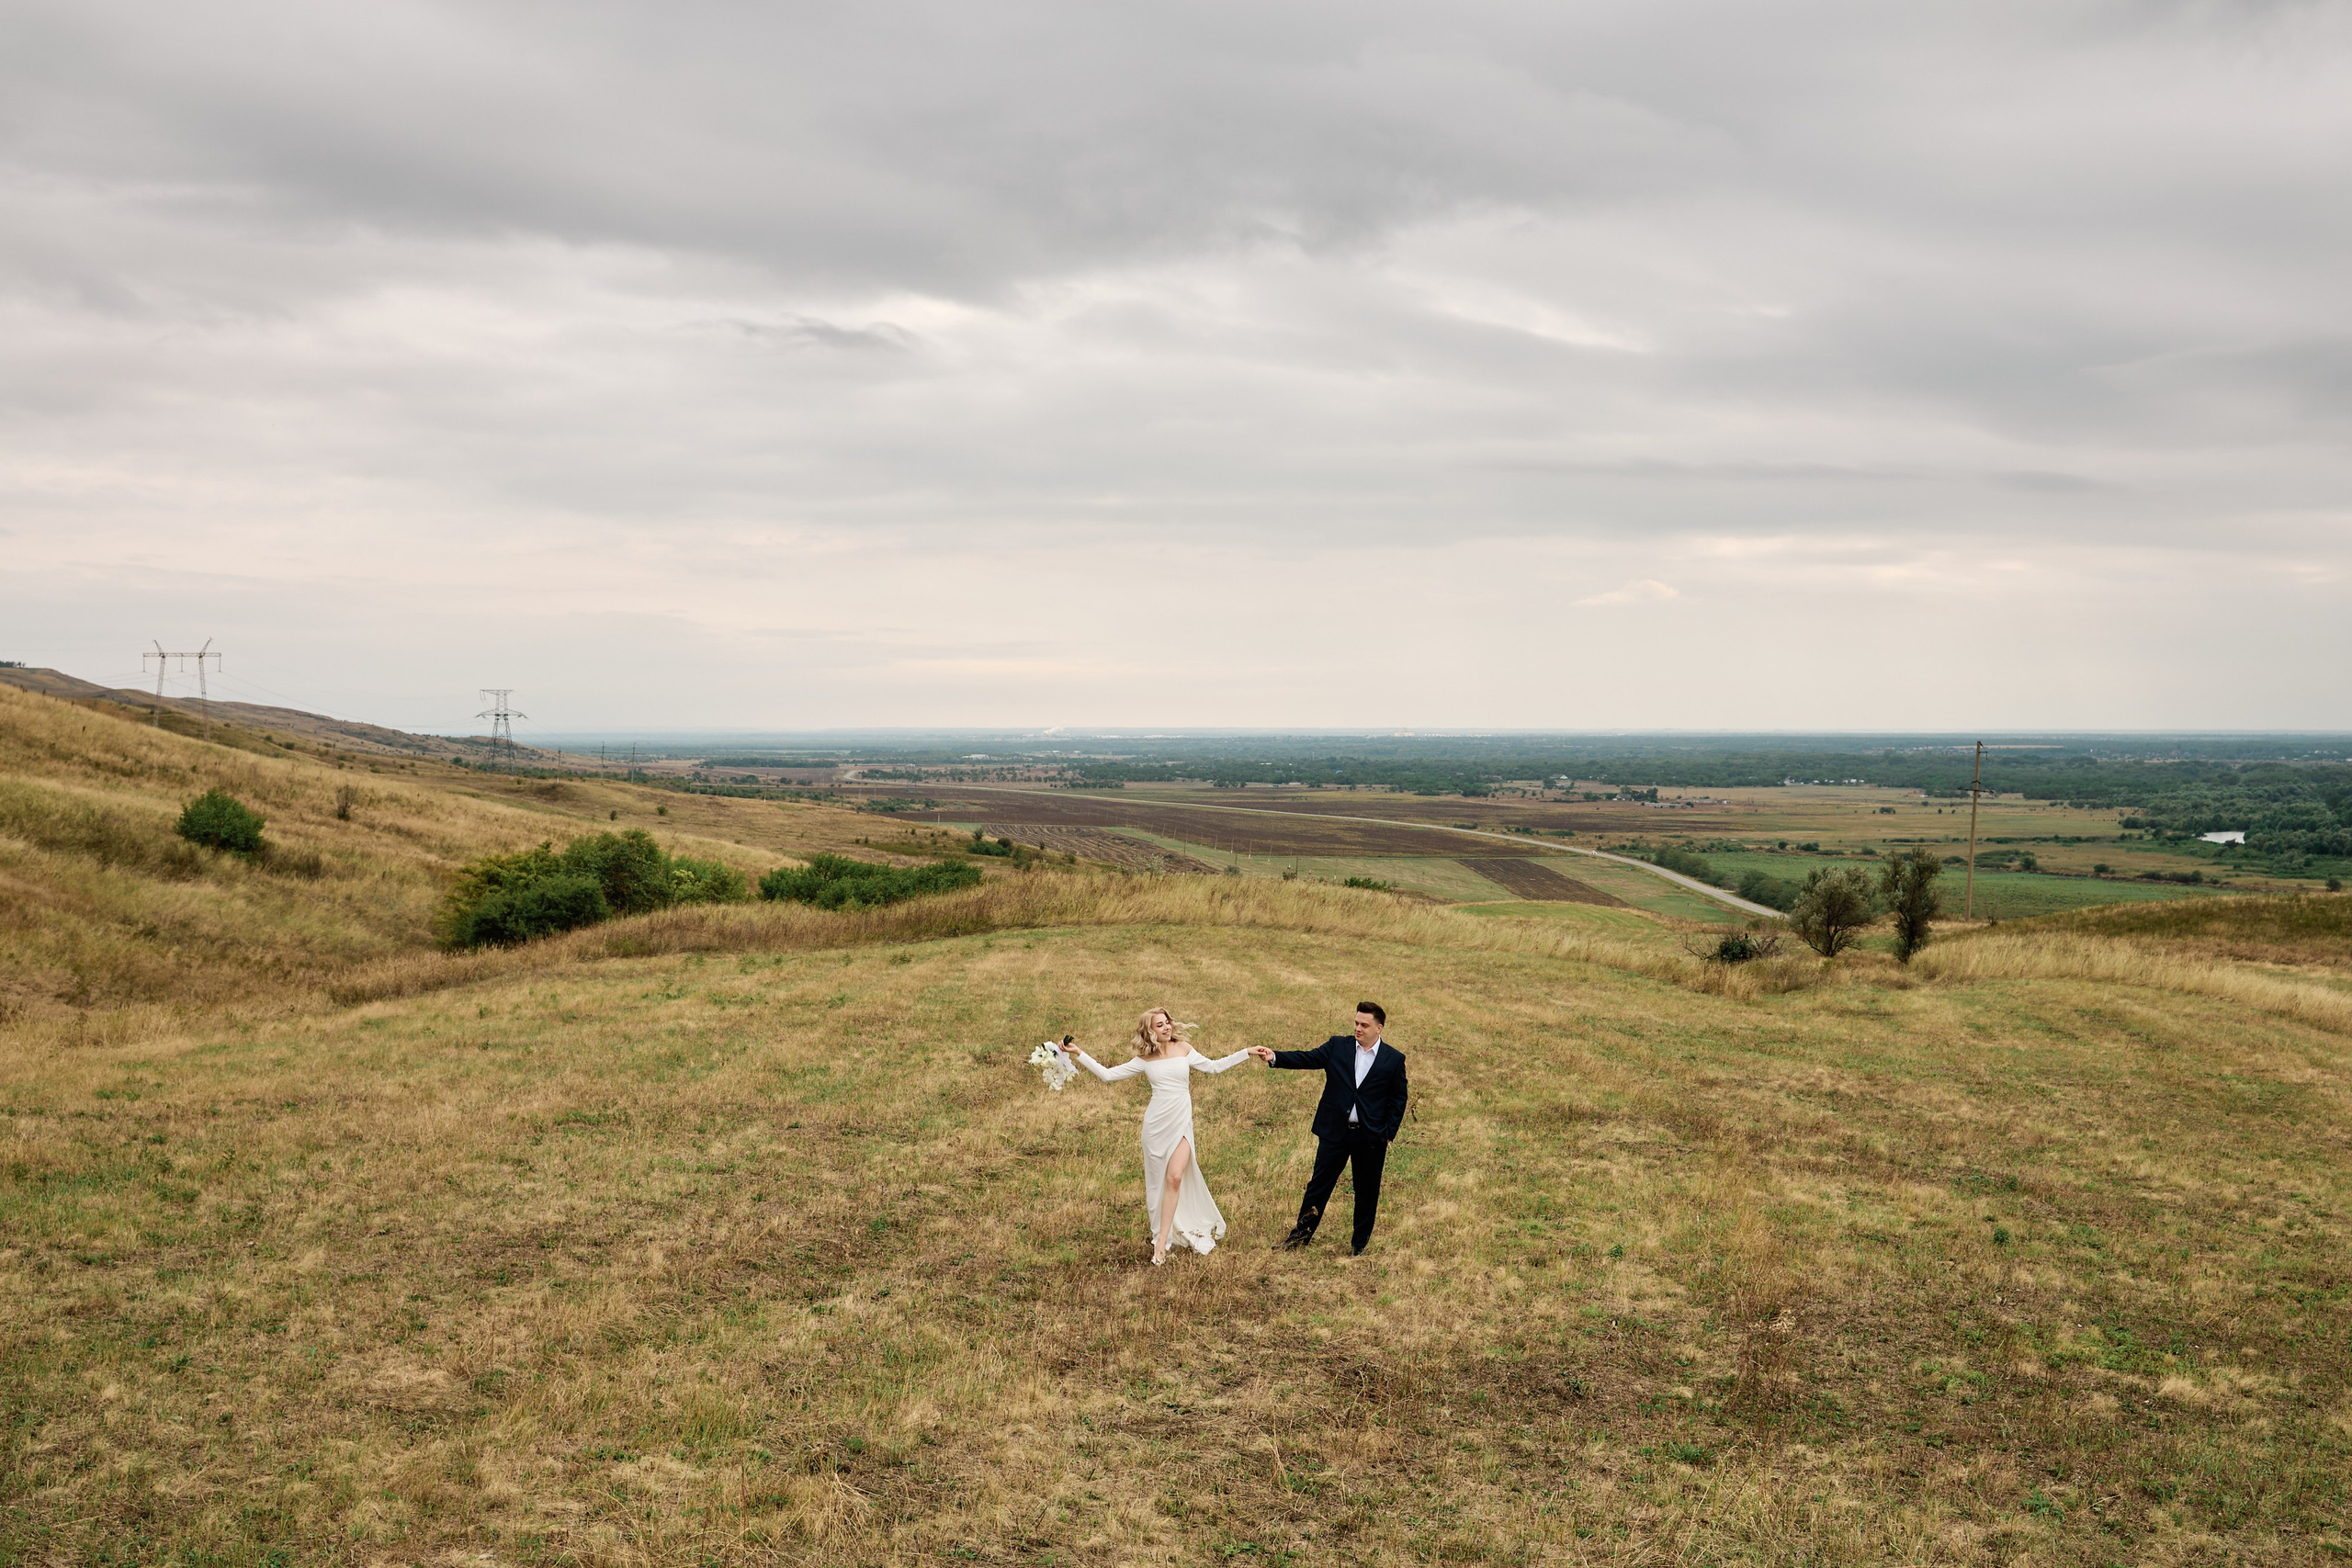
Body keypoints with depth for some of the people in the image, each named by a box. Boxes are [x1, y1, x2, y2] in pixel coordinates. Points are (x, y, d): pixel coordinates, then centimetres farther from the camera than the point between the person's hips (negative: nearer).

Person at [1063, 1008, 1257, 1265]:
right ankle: (1163, 1234, 15)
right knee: (1159, 1180, 3)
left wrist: (1246, 1053, 11)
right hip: (1156, 1123, 1)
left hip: (1181, 1121, -1)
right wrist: (1078, 1054, 2)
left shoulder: (1183, 1049, 6)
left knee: (1175, 1177, -14)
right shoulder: (1144, 1059, 6)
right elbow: (1107, 1074, 6)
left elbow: (1213, 1066, 14)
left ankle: (1162, 1241, -12)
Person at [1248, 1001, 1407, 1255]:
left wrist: (1389, 1135, -2)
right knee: (1319, 1184, 6)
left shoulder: (1394, 1059, -2)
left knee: (1367, 1192, 9)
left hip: (1371, 1137, -1)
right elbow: (1307, 1058, -7)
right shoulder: (1338, 1046, 1)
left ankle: (1360, 1244, 24)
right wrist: (1273, 1057, -22)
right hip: (1335, 1131, 1)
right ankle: (1301, 1234, 19)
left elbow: (1398, 1099, 3)